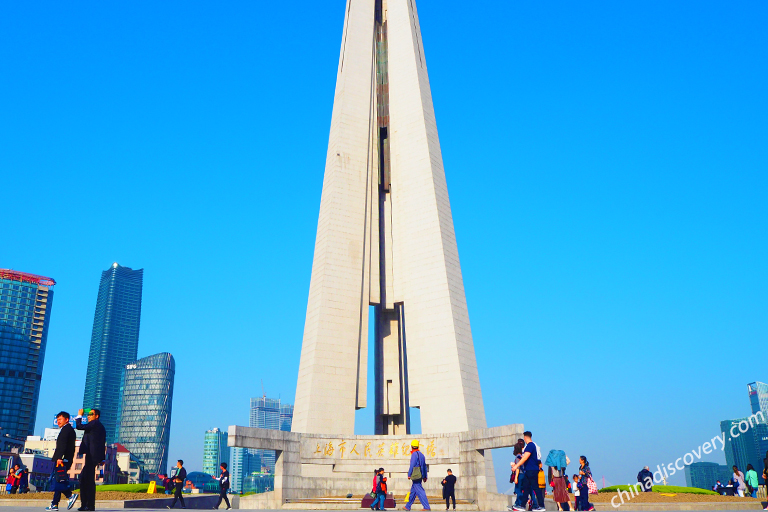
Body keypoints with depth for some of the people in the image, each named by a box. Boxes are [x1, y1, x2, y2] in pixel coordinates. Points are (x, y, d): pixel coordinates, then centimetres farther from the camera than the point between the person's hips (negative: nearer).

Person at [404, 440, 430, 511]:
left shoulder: (414, 454, -10)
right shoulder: (421, 454, 17)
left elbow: (412, 465, -14)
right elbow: (424, 466, 19)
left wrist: (409, 475, -9)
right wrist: (425, 476, 22)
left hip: (415, 476, -9)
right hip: (420, 476, 9)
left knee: (419, 491, -11)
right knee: (413, 491, 15)